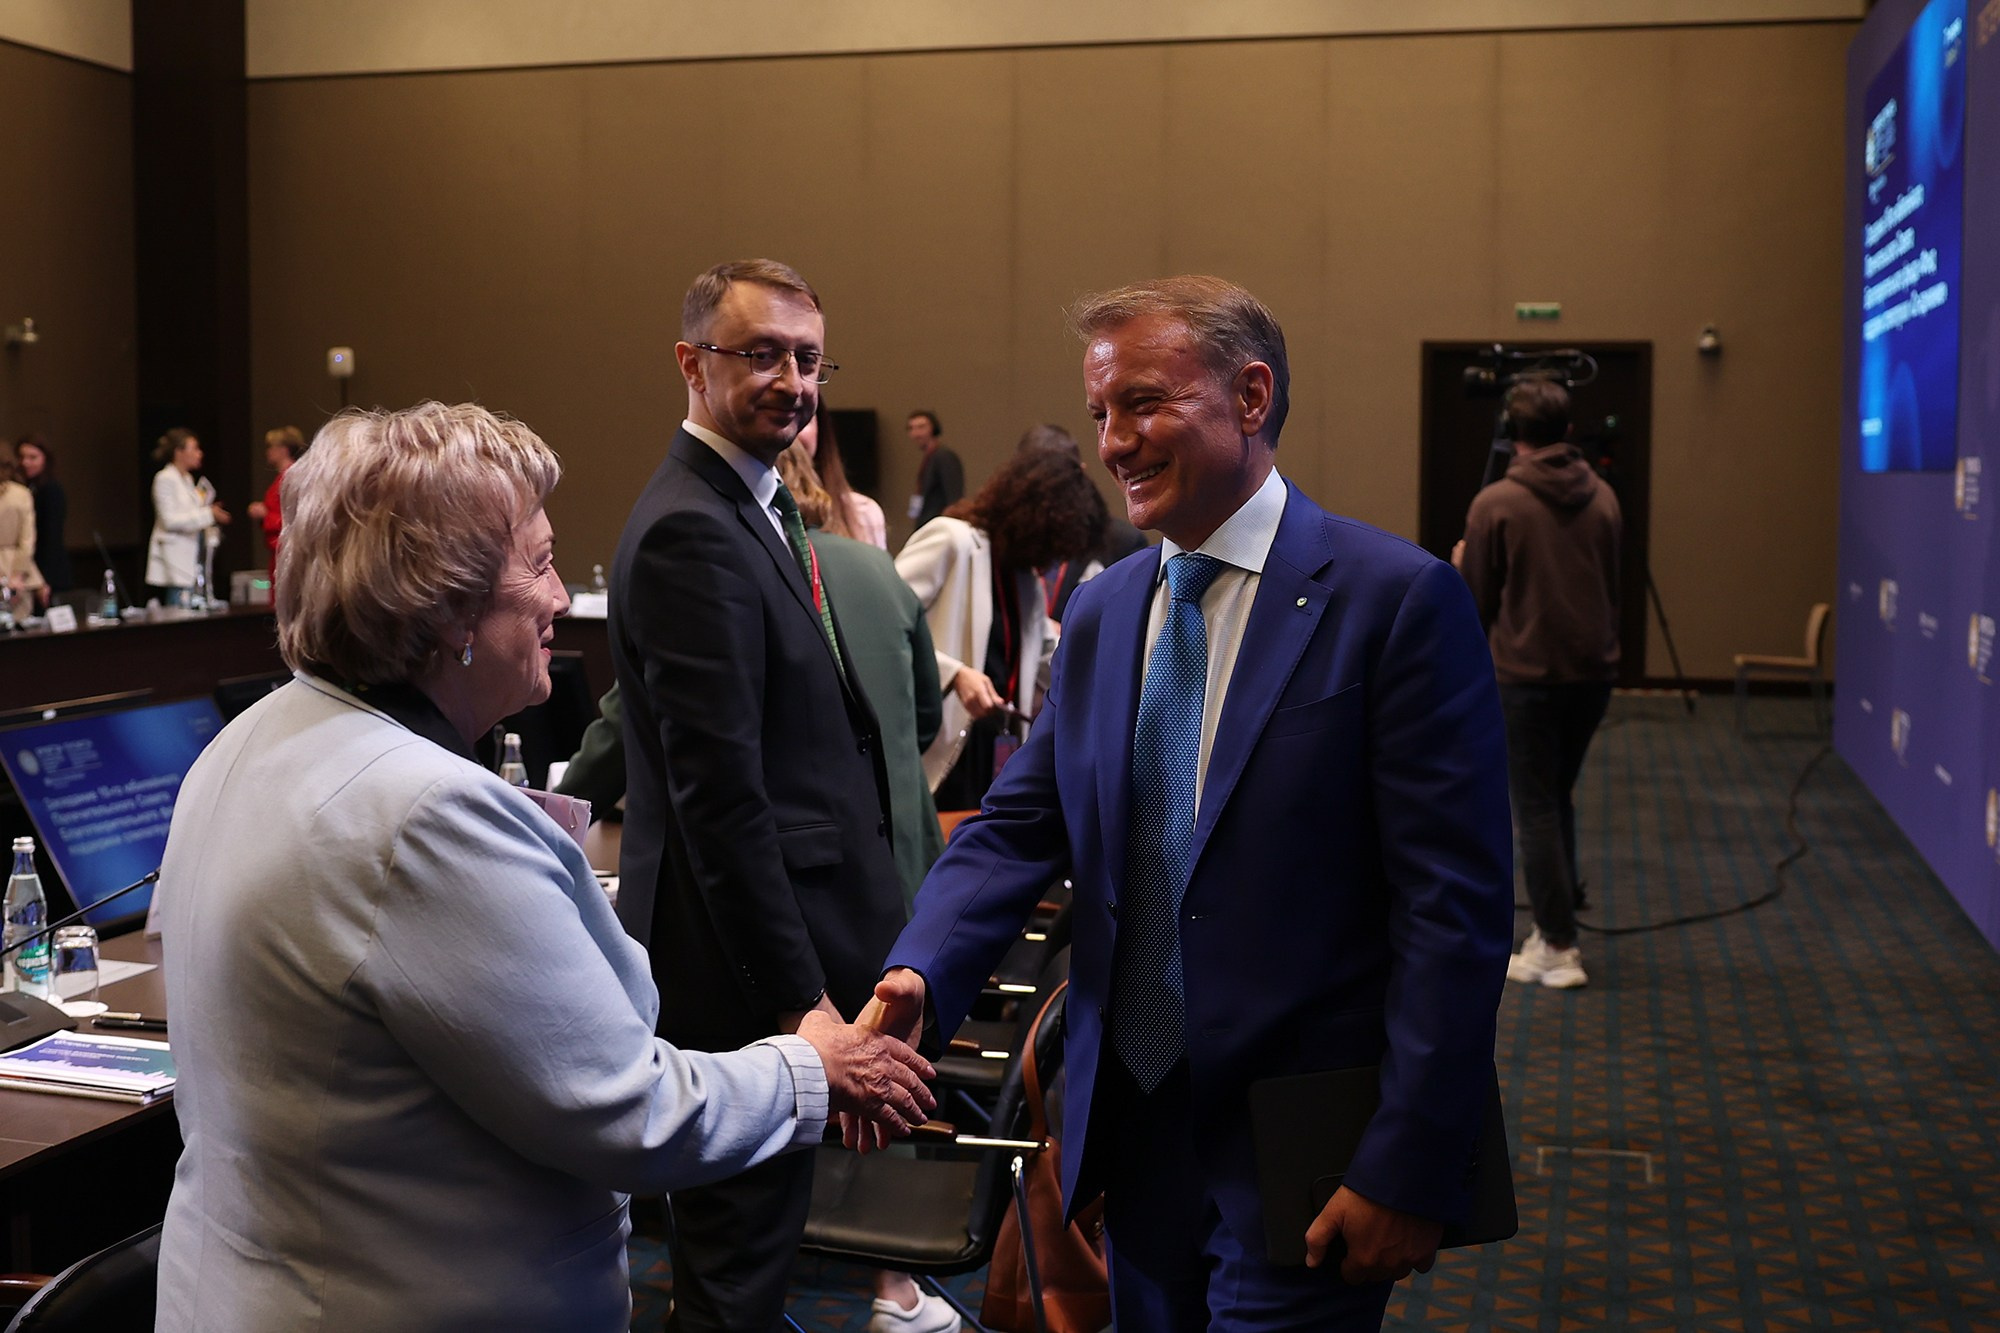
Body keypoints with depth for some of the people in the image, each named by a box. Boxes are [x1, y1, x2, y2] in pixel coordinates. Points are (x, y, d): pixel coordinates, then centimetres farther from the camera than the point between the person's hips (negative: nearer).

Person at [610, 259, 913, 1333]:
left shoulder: (756, 508, 13)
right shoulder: (690, 531, -19)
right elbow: (720, 791, -24)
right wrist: (797, 993, -23)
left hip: (783, 944, 10)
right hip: (742, 962, -10)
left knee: (745, 1234, 23)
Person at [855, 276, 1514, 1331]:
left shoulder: (1398, 599, -12)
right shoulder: (1100, 614, 8)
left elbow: (1455, 905, -14)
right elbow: (1020, 825, 4)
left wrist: (1407, 1168, -16)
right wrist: (918, 975, -14)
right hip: (1135, 1132, 6)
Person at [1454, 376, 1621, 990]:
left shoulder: (1496, 504, -11)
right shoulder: (1603, 499, 4)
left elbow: (1477, 600, -4)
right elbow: (1612, 586, 13)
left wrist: (1459, 566, 17)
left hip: (1528, 674, -5)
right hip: (1594, 669, 5)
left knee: (1536, 809, 3)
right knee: (1557, 797, 21)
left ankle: (1559, 950, 5)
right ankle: (1555, 923, 26)